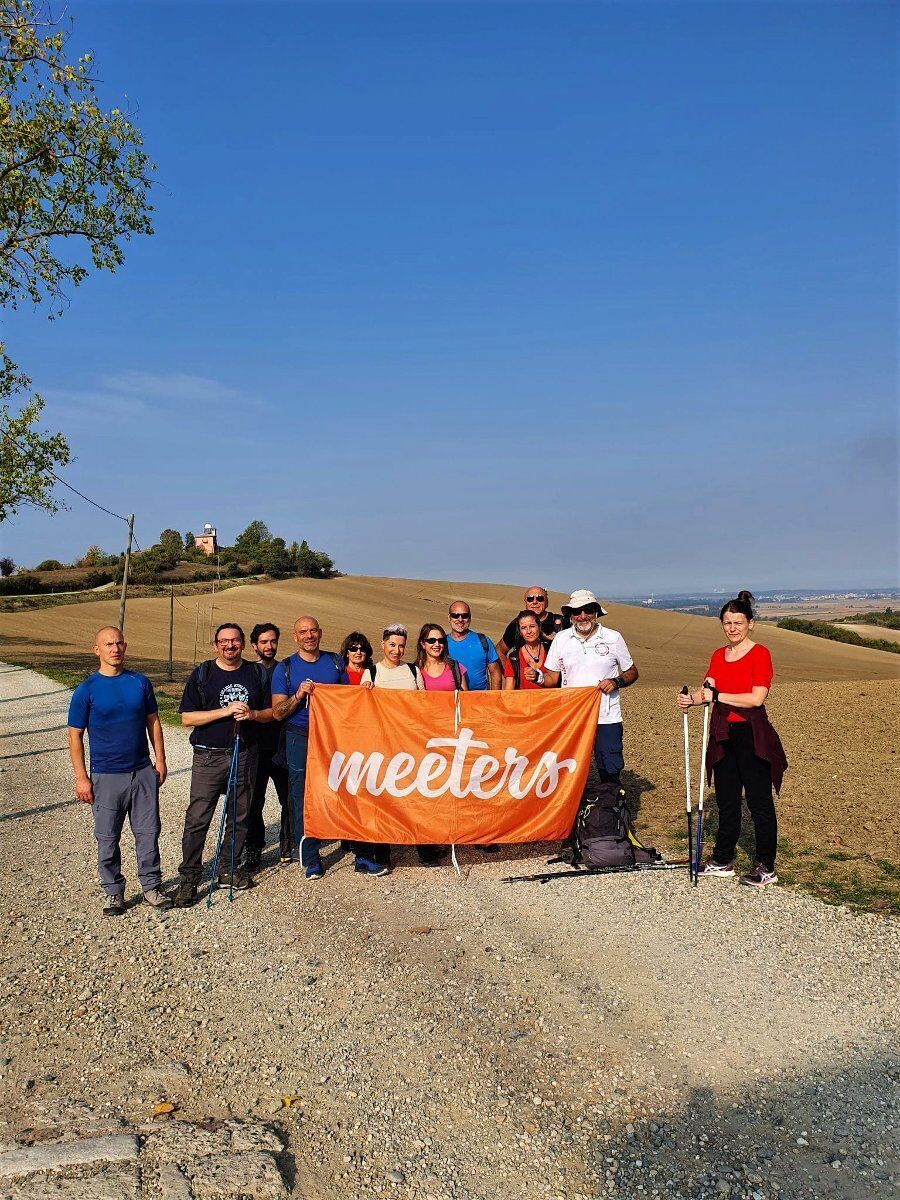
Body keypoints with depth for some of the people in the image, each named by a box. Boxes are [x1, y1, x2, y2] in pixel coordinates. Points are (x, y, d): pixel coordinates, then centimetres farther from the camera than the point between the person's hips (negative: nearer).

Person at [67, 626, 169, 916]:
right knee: (108, 838, 8)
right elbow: (75, 736, -3)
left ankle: (151, 885, 24)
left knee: (148, 832, 9)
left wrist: (160, 759, 5)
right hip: (106, 776, -2)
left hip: (143, 771, 2)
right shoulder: (86, 690, -6)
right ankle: (112, 891, 23)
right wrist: (81, 778, -7)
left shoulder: (141, 682, 2)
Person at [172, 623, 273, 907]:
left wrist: (251, 714, -11)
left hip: (245, 755, 3)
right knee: (198, 818, -4)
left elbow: (270, 712, 11)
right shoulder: (202, 674, 0)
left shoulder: (257, 673, 8)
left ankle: (229, 868, 25)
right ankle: (189, 875, 5)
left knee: (239, 816, 10)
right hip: (209, 756, -3)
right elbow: (187, 717, -6)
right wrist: (225, 711, -16)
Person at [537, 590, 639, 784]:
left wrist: (616, 682, -10)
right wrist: (538, 677, -15)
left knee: (610, 772, 0)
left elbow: (632, 672, 10)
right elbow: (552, 679, 7)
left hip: (607, 717, -1)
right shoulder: (561, 639, 5)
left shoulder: (613, 638, 2)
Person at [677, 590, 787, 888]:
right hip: (723, 735, 7)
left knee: (759, 802, 0)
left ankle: (766, 868, 10)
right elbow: (708, 690, 3)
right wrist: (692, 697, -18)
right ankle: (722, 861, 25)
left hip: (751, 735, -7)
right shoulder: (718, 655, 12)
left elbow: (757, 698, -17)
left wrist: (717, 696, -18)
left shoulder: (759, 654, -8)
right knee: (726, 800, 14)